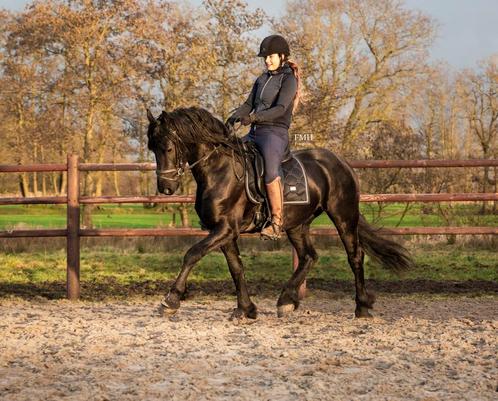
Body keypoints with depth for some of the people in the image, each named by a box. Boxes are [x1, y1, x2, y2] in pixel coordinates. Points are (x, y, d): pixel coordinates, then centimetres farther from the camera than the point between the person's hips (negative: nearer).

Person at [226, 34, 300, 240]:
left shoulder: (288, 79, -3)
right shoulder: (262, 79, 19)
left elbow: (280, 109, -16)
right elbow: (249, 104, 15)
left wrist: (254, 117, -28)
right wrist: (235, 117, -6)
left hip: (276, 132, -9)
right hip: (255, 133, 9)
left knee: (270, 171, -29)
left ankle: (277, 222, -26)